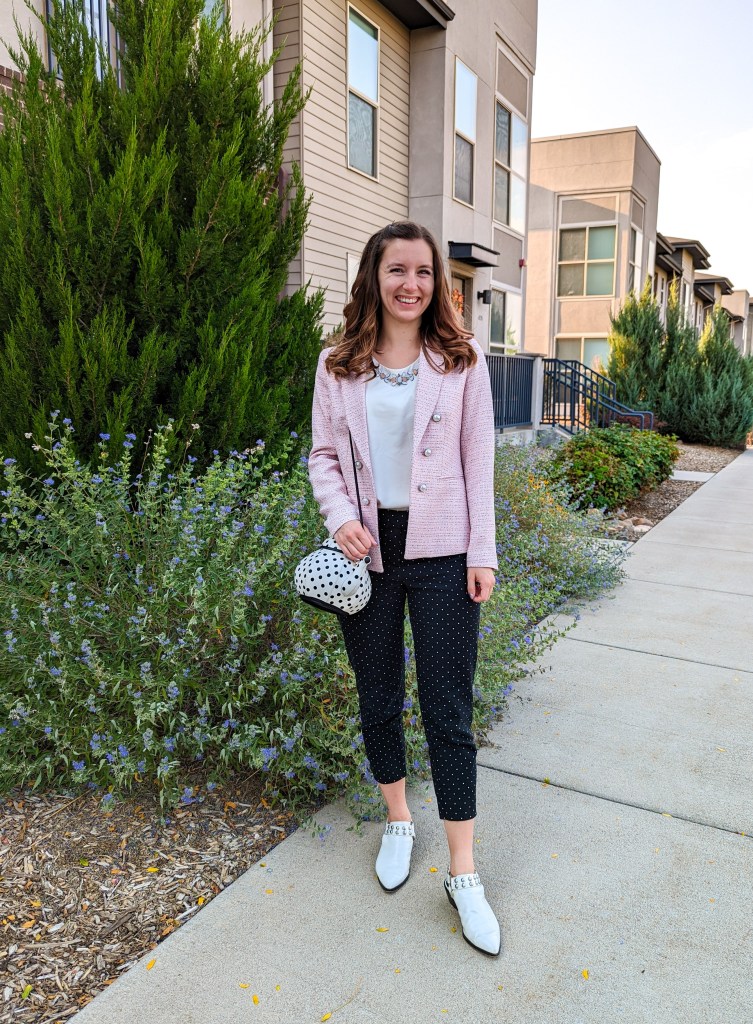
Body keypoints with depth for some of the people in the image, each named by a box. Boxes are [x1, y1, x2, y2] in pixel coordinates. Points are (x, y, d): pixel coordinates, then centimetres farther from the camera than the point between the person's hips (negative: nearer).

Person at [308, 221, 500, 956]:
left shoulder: (461, 360, 0)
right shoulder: (338, 365, 4)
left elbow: (479, 461, 0)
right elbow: (323, 455, 7)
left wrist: (482, 553, -5)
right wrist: (340, 517, -12)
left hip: (440, 550, -2)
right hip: (367, 548, 2)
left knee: (448, 709, 1)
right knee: (378, 697, 14)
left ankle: (463, 873, 16)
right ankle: (398, 822, 39)